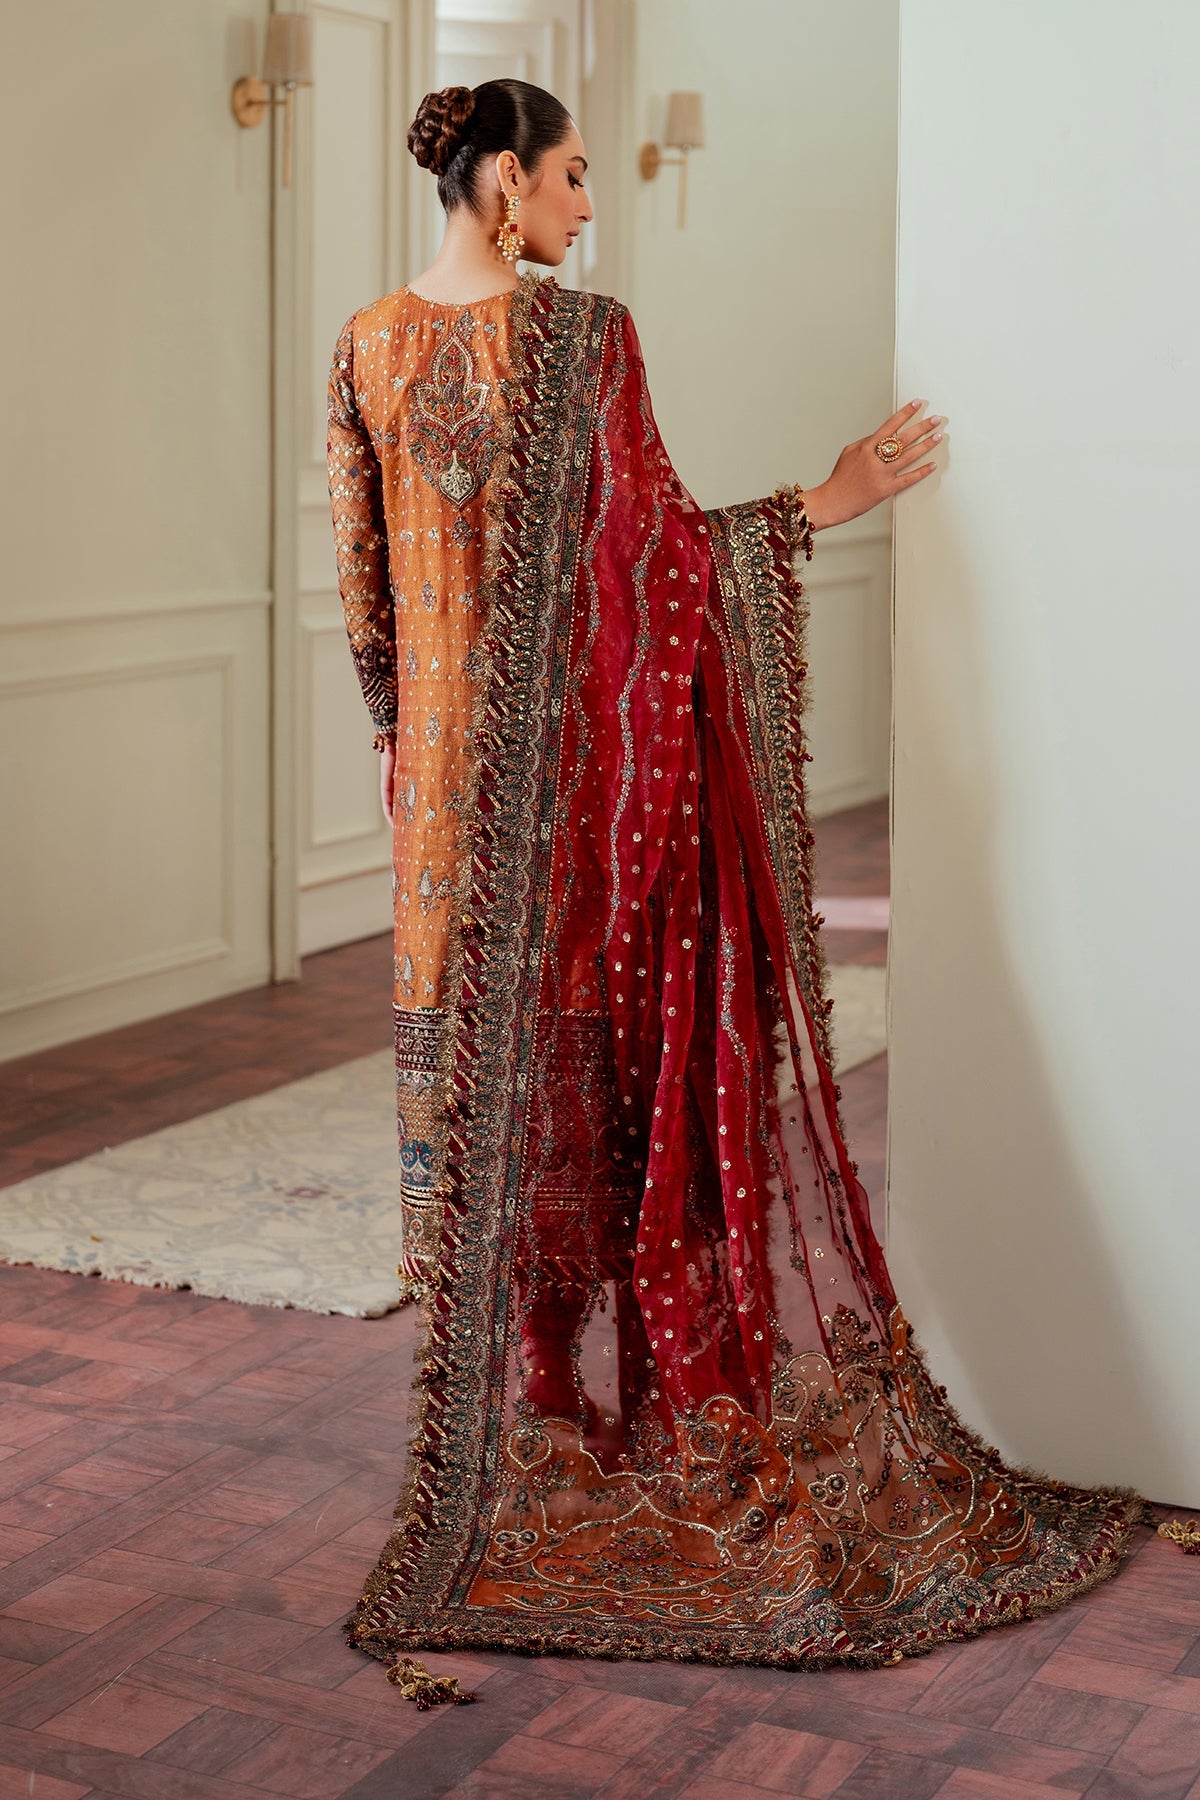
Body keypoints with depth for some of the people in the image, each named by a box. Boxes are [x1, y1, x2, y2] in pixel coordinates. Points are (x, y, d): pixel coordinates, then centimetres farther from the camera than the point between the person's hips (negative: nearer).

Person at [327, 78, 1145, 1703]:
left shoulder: (370, 347, 4)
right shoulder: (583, 336, -14)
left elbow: (364, 579, 9)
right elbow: (659, 543, -11)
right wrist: (837, 497, -1)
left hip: (454, 770, 5)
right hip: (597, 757, -5)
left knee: (487, 1056, 12)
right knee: (631, 1049, 5)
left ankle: (502, 1402, 19)